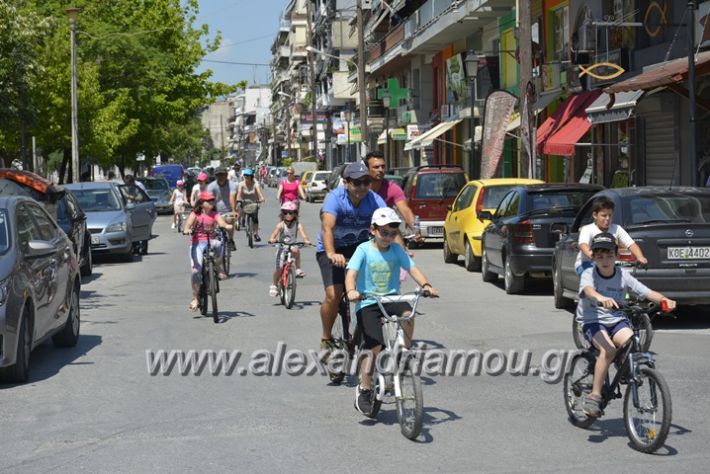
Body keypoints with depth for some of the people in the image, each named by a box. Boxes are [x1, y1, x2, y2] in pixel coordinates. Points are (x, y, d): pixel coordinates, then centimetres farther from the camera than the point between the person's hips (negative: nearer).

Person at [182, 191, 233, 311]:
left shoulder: (215, 214, 7)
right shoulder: (195, 214, 1)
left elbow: (222, 224, -9)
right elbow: (187, 225, -12)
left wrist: (228, 226, -32)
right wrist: (187, 230, -36)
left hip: (211, 241, 2)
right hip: (198, 243, -2)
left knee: (218, 244, -37)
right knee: (196, 270, -14)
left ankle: (219, 267, -11)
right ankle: (195, 298, -1)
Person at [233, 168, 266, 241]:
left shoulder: (255, 184, -15)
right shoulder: (241, 184, -12)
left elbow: (259, 191, -31)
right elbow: (239, 192, -27)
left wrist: (262, 198, -50)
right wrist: (238, 199, -46)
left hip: (254, 203, -2)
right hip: (244, 203, 2)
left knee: (255, 218, -14)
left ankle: (256, 233, -7)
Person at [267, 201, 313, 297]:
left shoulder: (297, 225, -9)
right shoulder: (281, 225, -11)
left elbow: (302, 233, -25)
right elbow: (274, 233, -27)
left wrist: (306, 240, -46)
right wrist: (272, 239, -49)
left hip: (292, 246, 0)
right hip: (282, 248, 0)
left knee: (296, 250, -36)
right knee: (279, 268, -6)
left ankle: (298, 269, -22)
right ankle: (274, 286, 15)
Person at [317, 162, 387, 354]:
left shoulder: (374, 200, -15)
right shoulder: (335, 197, -23)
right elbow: (327, 227, -38)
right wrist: (331, 254, -54)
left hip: (360, 246, 3)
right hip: (334, 250, -3)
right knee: (334, 294, -19)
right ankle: (326, 338, 5)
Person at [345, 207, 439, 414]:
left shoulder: (397, 250, 3)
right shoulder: (364, 250, -6)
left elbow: (413, 269, -7)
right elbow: (351, 272, -18)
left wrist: (426, 285, -26)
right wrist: (351, 291, -39)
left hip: (391, 298, 3)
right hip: (367, 303, -3)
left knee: (408, 313, -31)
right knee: (374, 346, -13)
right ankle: (364, 390, 2)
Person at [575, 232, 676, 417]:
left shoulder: (623, 275, -1)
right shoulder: (589, 274, -10)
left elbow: (647, 292, -9)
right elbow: (587, 290, -34)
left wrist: (665, 300, -31)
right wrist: (601, 298, -57)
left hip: (616, 320, 3)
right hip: (592, 321, -3)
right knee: (608, 350, -30)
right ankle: (594, 396, -23)